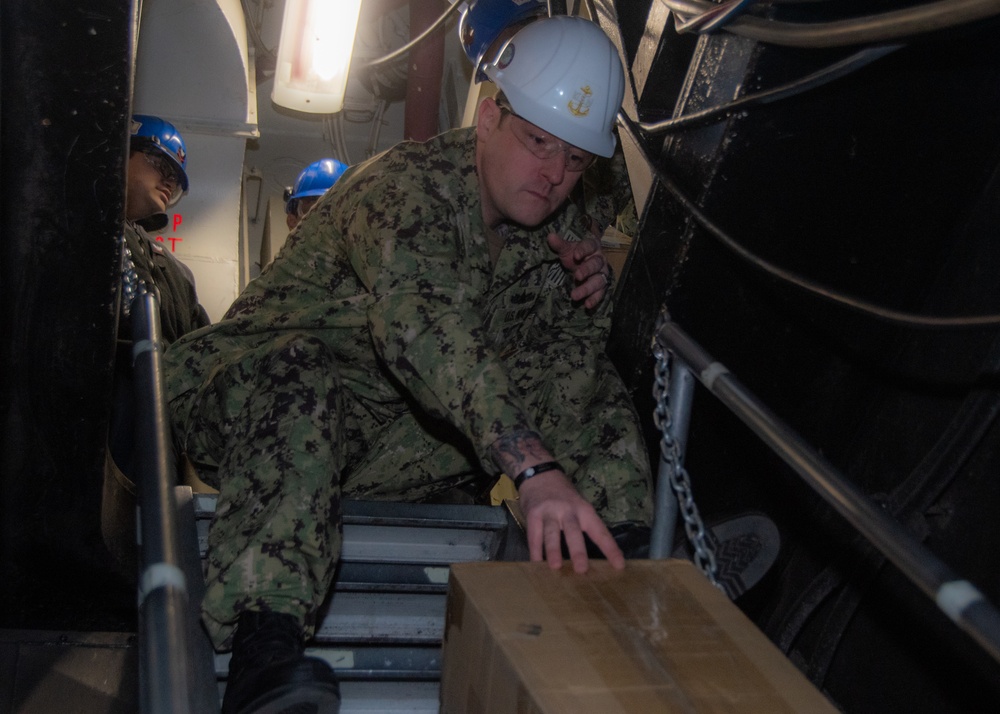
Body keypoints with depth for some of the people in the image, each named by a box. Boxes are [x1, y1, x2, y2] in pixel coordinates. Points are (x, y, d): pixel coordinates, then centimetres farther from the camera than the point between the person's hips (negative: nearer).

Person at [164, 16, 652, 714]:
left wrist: (591, 288, -11)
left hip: (410, 436, 7)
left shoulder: (557, 221, 4)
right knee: (299, 384, -42)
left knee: (592, 387, -3)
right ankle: (265, 642, -49)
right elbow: (425, 328, -42)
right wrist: (535, 468, -54)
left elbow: (576, 345, 13)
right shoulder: (406, 188, -23)